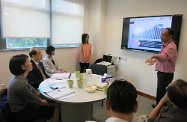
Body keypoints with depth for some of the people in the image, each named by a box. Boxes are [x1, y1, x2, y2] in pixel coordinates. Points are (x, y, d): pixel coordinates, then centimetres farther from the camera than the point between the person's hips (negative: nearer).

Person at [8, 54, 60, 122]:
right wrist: (55, 103, -12)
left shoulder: (20, 78, -2)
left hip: (24, 105, 8)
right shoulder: (19, 84, -29)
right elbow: (38, 102, -22)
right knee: (56, 108, -10)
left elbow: (32, 90, 7)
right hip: (21, 113, -8)